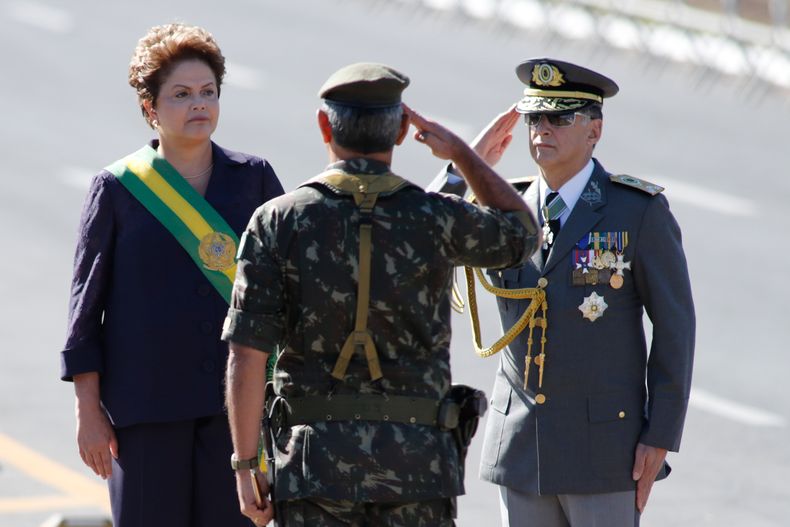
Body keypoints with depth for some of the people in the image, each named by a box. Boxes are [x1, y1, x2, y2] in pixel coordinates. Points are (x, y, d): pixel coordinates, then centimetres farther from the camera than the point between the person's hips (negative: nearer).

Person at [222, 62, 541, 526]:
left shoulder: (277, 222, -4)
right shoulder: (435, 219, -2)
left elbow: (247, 356, -7)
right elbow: (523, 234, 20)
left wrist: (247, 466, 0)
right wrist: (462, 154, 26)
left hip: (314, 454, 0)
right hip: (416, 451, 0)